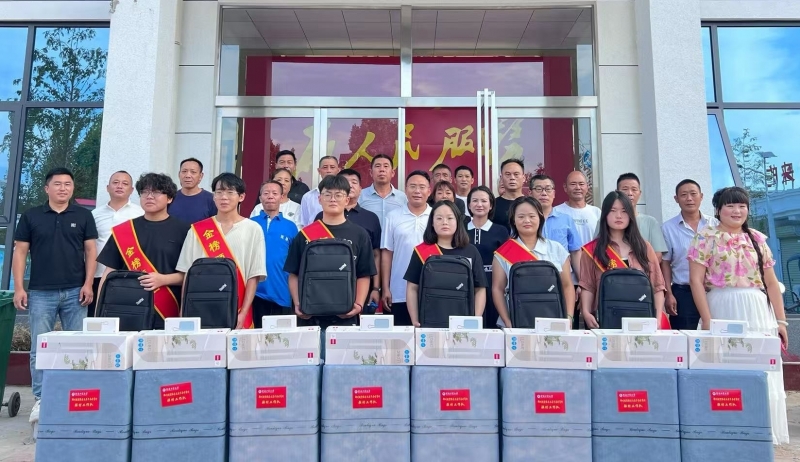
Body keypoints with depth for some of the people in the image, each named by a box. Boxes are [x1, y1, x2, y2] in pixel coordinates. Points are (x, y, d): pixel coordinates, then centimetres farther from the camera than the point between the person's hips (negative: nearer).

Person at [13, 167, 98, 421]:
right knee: (39, 348, 3)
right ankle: (40, 399, 13)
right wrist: (19, 288, -2)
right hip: (40, 293, 0)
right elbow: (20, 253, 5)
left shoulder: (83, 215, 6)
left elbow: (91, 250, 4)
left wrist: (88, 284, -4)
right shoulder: (30, 216, 5)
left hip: (75, 292, 0)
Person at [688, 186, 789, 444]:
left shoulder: (757, 239, 13)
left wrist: (781, 320, 7)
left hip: (758, 313, 4)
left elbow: (771, 283, 13)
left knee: (761, 374, 5)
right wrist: (707, 321, -12)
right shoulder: (706, 237, -1)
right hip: (722, 311, -4)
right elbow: (696, 280, -7)